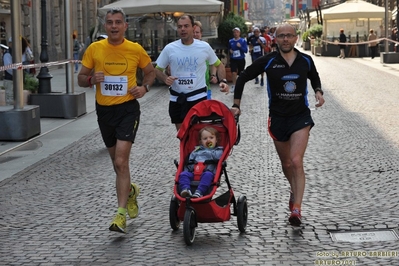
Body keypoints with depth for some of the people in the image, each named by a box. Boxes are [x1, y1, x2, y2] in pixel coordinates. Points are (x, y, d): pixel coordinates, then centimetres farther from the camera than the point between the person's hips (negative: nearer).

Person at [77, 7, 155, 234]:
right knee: (117, 161, 18)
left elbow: (151, 72, 11)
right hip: (104, 110, 4)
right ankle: (131, 190, 46)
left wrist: (145, 87, -9)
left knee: (121, 161, -14)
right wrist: (92, 79, -17)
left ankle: (121, 213, -10)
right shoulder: (94, 49, -2)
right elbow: (81, 79, 5)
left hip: (128, 108, -3)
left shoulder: (136, 49, -5)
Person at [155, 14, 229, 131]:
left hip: (198, 98, -1)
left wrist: (223, 81, -6)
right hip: (176, 100, 1)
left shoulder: (204, 47, -3)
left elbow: (218, 65, 12)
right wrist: (165, 79, -15)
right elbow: (157, 69, 7)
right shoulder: (169, 48, -4)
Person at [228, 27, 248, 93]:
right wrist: (230, 51, -6)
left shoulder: (243, 41, -5)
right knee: (233, 73, -20)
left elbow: (246, 50, -7)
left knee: (240, 74, 12)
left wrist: (240, 46, -22)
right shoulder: (230, 41, 1)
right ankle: (234, 86, -7)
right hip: (233, 59, 0)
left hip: (241, 59, 0)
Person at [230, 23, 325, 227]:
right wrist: (236, 105, -1)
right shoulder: (268, 61, -6)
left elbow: (314, 78, 21)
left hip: (301, 116, -1)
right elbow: (243, 78, 2)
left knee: (296, 161, -16)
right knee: (286, 164, 14)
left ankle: (296, 209, -16)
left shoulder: (306, 61, -1)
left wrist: (318, 92, 0)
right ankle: (294, 189, 45)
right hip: (278, 118, 1)